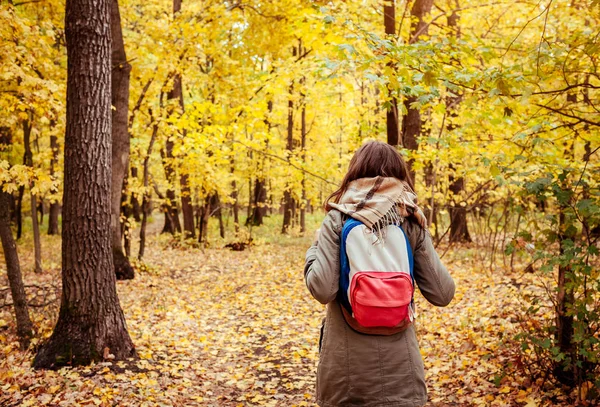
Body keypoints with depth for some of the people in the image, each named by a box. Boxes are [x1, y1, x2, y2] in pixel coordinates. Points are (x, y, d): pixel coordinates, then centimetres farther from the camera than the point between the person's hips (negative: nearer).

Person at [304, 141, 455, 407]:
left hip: (346, 361, -1)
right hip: (399, 364, 2)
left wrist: (313, 251, 4)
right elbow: (442, 294, -1)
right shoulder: (411, 223, 0)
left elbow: (322, 290, -15)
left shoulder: (338, 219, -5)